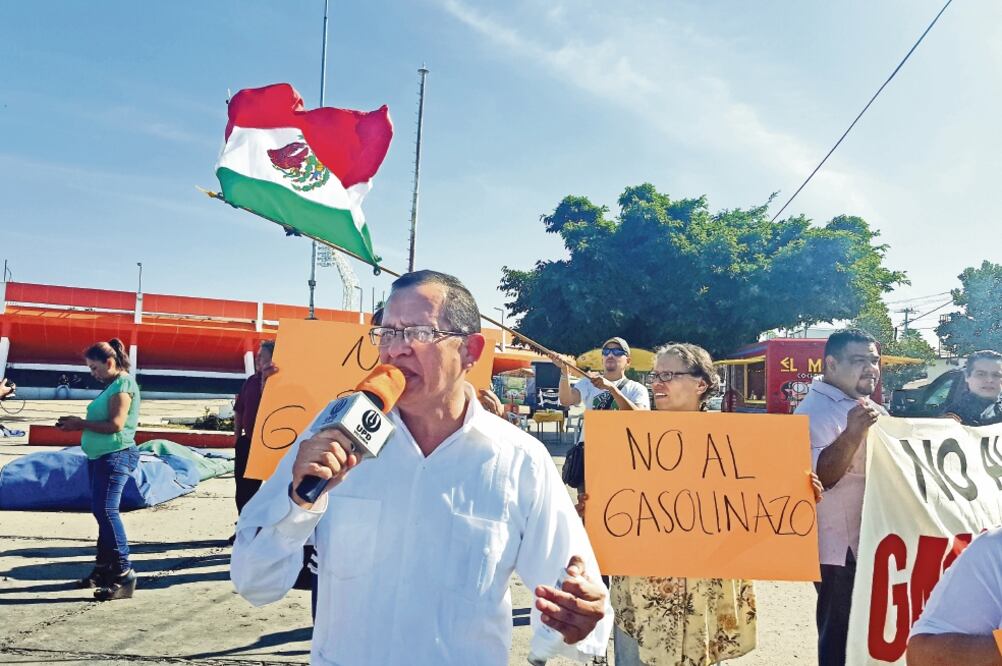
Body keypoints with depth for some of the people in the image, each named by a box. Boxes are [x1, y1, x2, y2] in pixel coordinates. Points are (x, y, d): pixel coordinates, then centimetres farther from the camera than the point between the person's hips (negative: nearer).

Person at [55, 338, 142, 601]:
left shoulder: (123, 384, -12)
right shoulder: (113, 385, 16)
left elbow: (115, 425, -20)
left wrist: (81, 424, -10)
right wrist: (78, 423, 4)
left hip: (116, 455, -10)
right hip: (100, 456, 10)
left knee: (106, 511, -14)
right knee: (101, 511, 14)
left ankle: (124, 574, -13)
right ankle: (103, 569, 25)